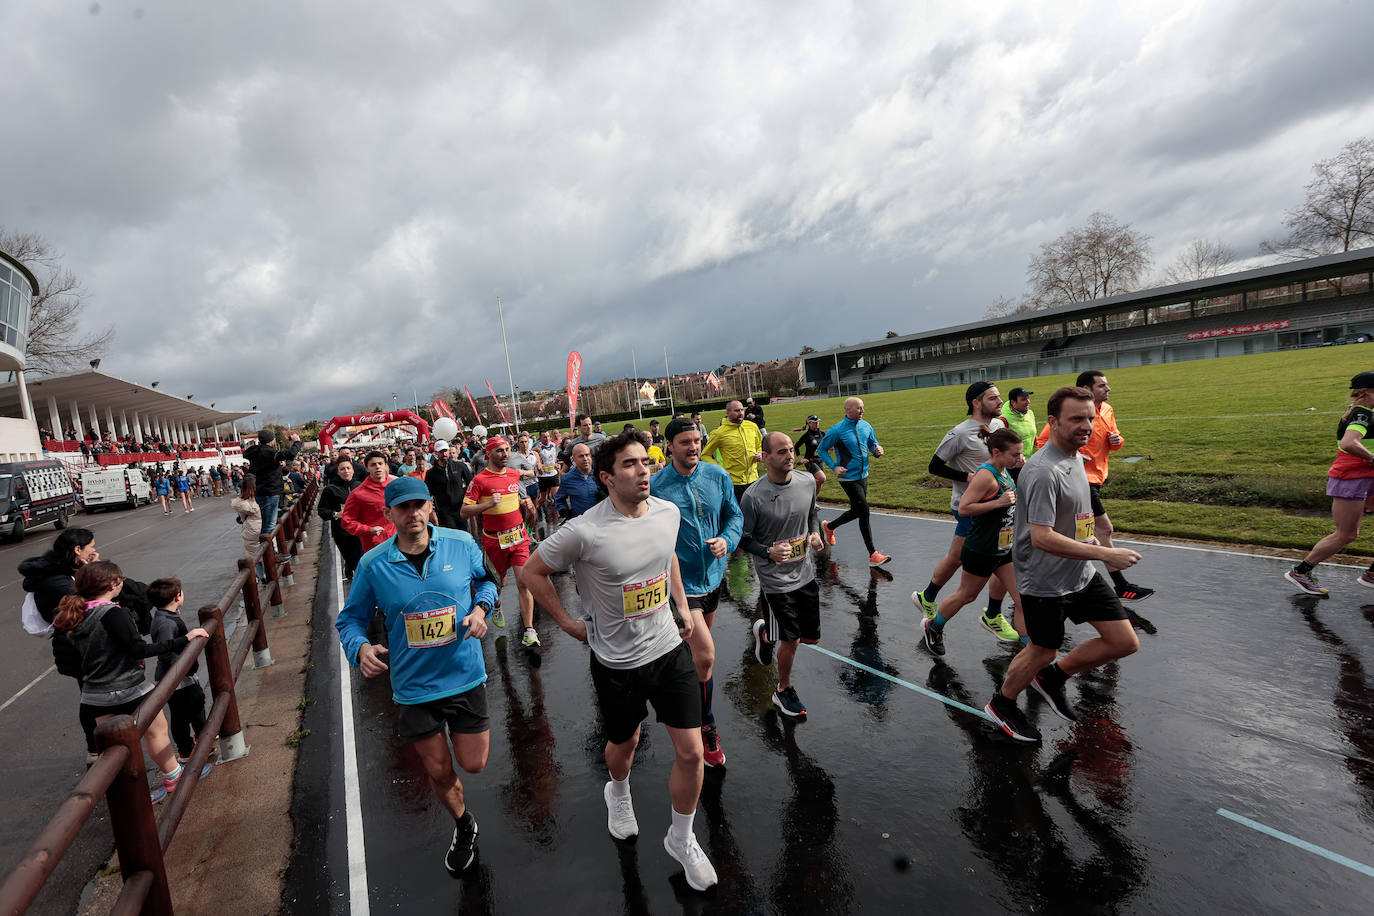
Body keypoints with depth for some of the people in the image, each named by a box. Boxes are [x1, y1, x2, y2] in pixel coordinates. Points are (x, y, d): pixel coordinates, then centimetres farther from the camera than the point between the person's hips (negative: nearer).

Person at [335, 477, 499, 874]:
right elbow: (350, 618, 1)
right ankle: (464, 827, 46)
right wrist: (360, 647, -20)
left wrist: (481, 607, -12)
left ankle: (460, 733, 47)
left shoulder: (462, 544, -10)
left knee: (473, 764, 10)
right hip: (414, 687, 0)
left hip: (465, 676, 0)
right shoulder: (372, 564, -11)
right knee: (439, 771, 15)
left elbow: (485, 580, 9)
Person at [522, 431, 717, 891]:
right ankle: (618, 792, 58)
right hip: (617, 661, -3)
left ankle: (682, 839, 33)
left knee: (691, 752, 5)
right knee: (625, 744, 20)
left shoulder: (668, 511, -8)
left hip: (670, 647, 3)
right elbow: (533, 571, -9)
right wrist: (568, 623, -5)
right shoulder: (584, 531, -24)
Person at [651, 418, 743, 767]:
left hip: (713, 576, 5)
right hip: (680, 581, -5)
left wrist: (727, 541, -12)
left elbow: (734, 514, 6)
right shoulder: (656, 486, -15)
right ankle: (705, 728, 12)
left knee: (699, 645, 24)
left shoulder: (718, 475, -4)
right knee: (705, 654, -12)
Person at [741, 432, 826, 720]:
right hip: (776, 580, -5)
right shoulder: (753, 496, -20)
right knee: (790, 641, 4)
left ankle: (765, 632, 44)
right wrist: (769, 552, -25)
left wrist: (815, 533, -3)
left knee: (812, 638, 15)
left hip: (805, 574, 6)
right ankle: (783, 691, 33)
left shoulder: (807, 482, -4)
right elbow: (743, 538, -9)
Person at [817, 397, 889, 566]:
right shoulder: (837, 430, -14)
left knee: (856, 511, 18)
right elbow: (821, 449, -4)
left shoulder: (866, 426, 4)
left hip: (863, 476, 7)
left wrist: (878, 451, -8)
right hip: (848, 478, -7)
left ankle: (829, 527, 43)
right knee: (865, 513, -10)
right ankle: (873, 555, -3)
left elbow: (873, 444, 16)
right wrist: (834, 467, -15)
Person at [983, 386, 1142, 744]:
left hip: (1083, 575, 9)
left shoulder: (1076, 458, 6)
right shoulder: (1044, 470, -26)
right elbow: (1041, 537, -31)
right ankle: (1002, 704, 33)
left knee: (1125, 641, 8)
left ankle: (1052, 677, 27)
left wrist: (1088, 537, 12)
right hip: (1045, 581, -9)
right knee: (1042, 652, 7)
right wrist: (1104, 554, -27)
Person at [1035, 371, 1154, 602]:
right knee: (1104, 528, -6)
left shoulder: (1107, 410, 8)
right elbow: (1042, 441, -15)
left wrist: (1116, 440, -3)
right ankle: (1121, 586, 1)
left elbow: (1112, 438, 21)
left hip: (1096, 477, 9)